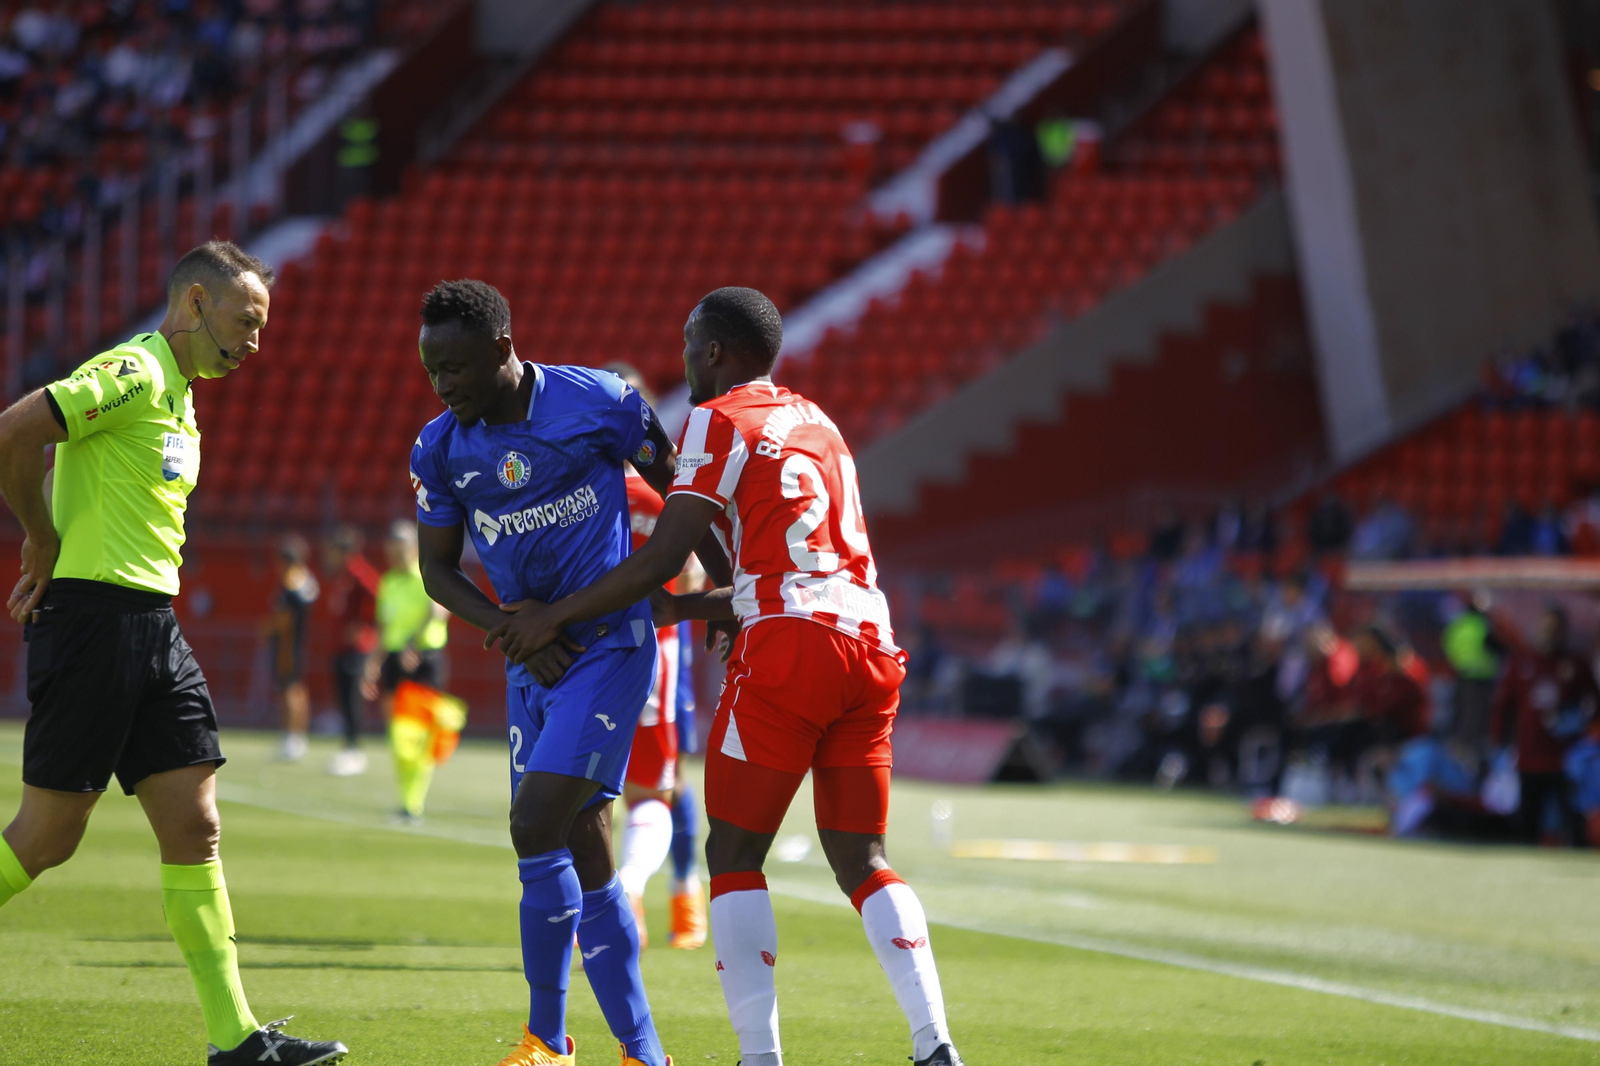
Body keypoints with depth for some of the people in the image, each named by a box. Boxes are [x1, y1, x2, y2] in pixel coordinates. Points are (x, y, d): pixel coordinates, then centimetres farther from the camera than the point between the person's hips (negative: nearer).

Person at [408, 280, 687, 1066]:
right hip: (533, 658, 5)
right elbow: (437, 570, 7)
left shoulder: (597, 403, -12)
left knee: (537, 829, -17)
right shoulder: (440, 450, 0)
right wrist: (513, 631, -9)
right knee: (582, 851, 6)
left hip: (610, 645, -5)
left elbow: (679, 491, 2)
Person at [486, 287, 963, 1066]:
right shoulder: (816, 423, 25)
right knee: (860, 858, 11)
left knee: (734, 855, 1)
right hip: (869, 644, 7)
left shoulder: (721, 421, 2)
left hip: (788, 649, -7)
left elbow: (661, 558, -3)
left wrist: (556, 617, 5)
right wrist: (676, 608, 35)